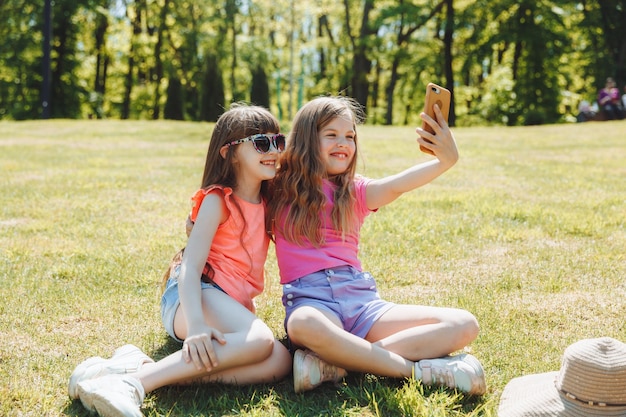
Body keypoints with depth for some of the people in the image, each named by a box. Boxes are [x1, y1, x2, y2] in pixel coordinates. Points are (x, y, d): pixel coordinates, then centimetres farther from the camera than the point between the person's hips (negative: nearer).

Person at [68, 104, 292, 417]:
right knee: (260, 340, -36)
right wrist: (197, 326, -35)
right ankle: (133, 381, -40)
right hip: (196, 296, -7)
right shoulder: (217, 200, -8)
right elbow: (190, 265, -20)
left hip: (234, 304, 7)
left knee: (280, 362, -24)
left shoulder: (267, 201, 13)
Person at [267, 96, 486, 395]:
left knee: (464, 325, -13)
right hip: (311, 300, -4)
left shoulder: (356, 192, 14)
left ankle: (338, 364, -27)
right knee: (305, 325, -42)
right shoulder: (283, 189, 12)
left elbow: (394, 186, -7)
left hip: (361, 298, 5)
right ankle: (418, 369, -28)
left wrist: (445, 160, -26)